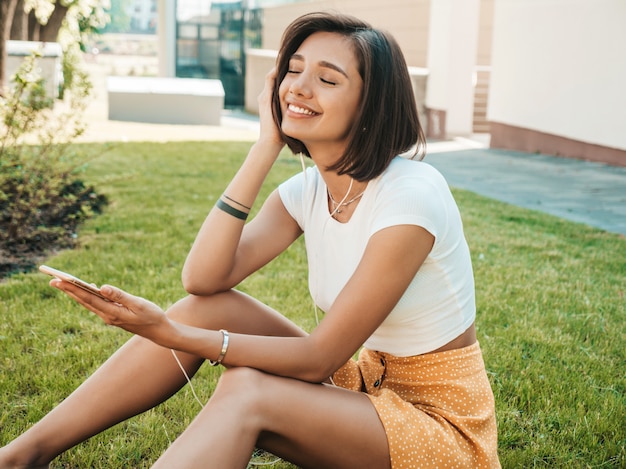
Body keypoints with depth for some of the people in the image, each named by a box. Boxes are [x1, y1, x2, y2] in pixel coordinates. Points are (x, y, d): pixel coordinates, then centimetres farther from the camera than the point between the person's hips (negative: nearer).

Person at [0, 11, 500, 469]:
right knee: (213, 307, -12)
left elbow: (319, 359, -23)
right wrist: (265, 149, -15)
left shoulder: (410, 195, -24)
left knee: (247, 390, -30)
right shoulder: (307, 190, -1)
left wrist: (171, 334, -29)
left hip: (441, 422, -6)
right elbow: (203, 279, -14)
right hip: (365, 386, 6)